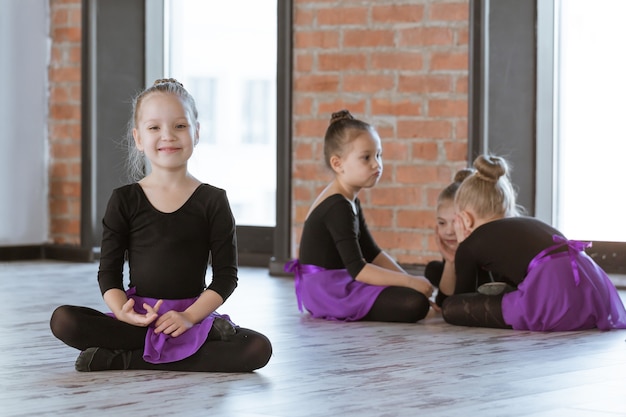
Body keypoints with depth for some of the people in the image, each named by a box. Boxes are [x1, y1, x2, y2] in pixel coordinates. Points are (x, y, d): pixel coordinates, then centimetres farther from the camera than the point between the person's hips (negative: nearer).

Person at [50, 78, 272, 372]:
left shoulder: (212, 201, 4)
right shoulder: (125, 200, 6)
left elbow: (226, 275, 0)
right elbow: (108, 272, 3)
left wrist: (189, 316, -15)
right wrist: (122, 311, -18)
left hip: (191, 315, 0)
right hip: (138, 318, 0)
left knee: (259, 349, -27)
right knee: (62, 320, -25)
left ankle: (126, 360, -21)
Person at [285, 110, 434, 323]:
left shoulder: (349, 200, 15)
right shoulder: (338, 207, -19)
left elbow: (372, 253, 18)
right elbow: (358, 269, -25)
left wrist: (409, 280, 5)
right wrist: (409, 281, -24)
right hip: (326, 288, -11)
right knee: (415, 304, -23)